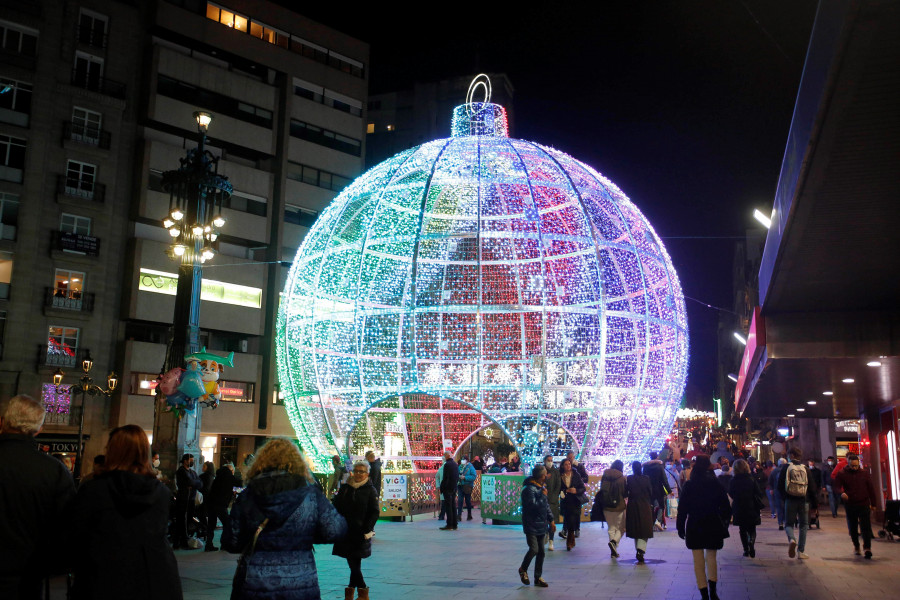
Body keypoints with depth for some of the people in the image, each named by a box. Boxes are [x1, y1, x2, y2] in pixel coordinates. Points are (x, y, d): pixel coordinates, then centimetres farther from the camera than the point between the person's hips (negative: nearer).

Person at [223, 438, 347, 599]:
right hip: (300, 585, -1)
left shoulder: (246, 497, -4)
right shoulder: (312, 495, -6)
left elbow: (232, 543, -2)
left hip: (253, 585, 1)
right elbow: (335, 531, -8)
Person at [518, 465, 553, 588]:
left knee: (541, 552, 9)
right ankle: (523, 569, 14)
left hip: (541, 525, 8)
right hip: (531, 526, -8)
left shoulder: (541, 487, 12)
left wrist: (551, 520, 18)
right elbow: (534, 505, -26)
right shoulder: (529, 489, -17)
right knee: (534, 549, -12)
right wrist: (542, 495, -18)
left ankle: (538, 578, 19)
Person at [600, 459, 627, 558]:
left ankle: (613, 551, 11)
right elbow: (625, 494, -7)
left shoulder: (604, 476, 0)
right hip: (619, 507, -4)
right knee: (621, 528, 11)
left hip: (607, 507, 4)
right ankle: (614, 541, -16)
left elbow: (601, 491, 7)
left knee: (611, 528, 14)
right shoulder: (622, 478, -11)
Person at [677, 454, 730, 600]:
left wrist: (681, 528, 2)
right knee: (711, 558, 17)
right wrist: (724, 525, 10)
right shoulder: (716, 484, -4)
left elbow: (682, 509, -7)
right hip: (713, 526, 2)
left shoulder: (689, 486, -8)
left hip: (694, 527, -2)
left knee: (699, 562, 5)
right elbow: (726, 507, 0)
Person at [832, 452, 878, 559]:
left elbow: (871, 489, 11)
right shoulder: (842, 474, 0)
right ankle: (856, 546, 27)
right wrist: (841, 493, -26)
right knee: (852, 528, 10)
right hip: (850, 505, 0)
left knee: (866, 527, -9)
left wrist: (873, 503, 11)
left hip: (864, 504, 0)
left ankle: (867, 547, -10)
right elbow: (837, 485, -4)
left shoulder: (864, 474, 5)